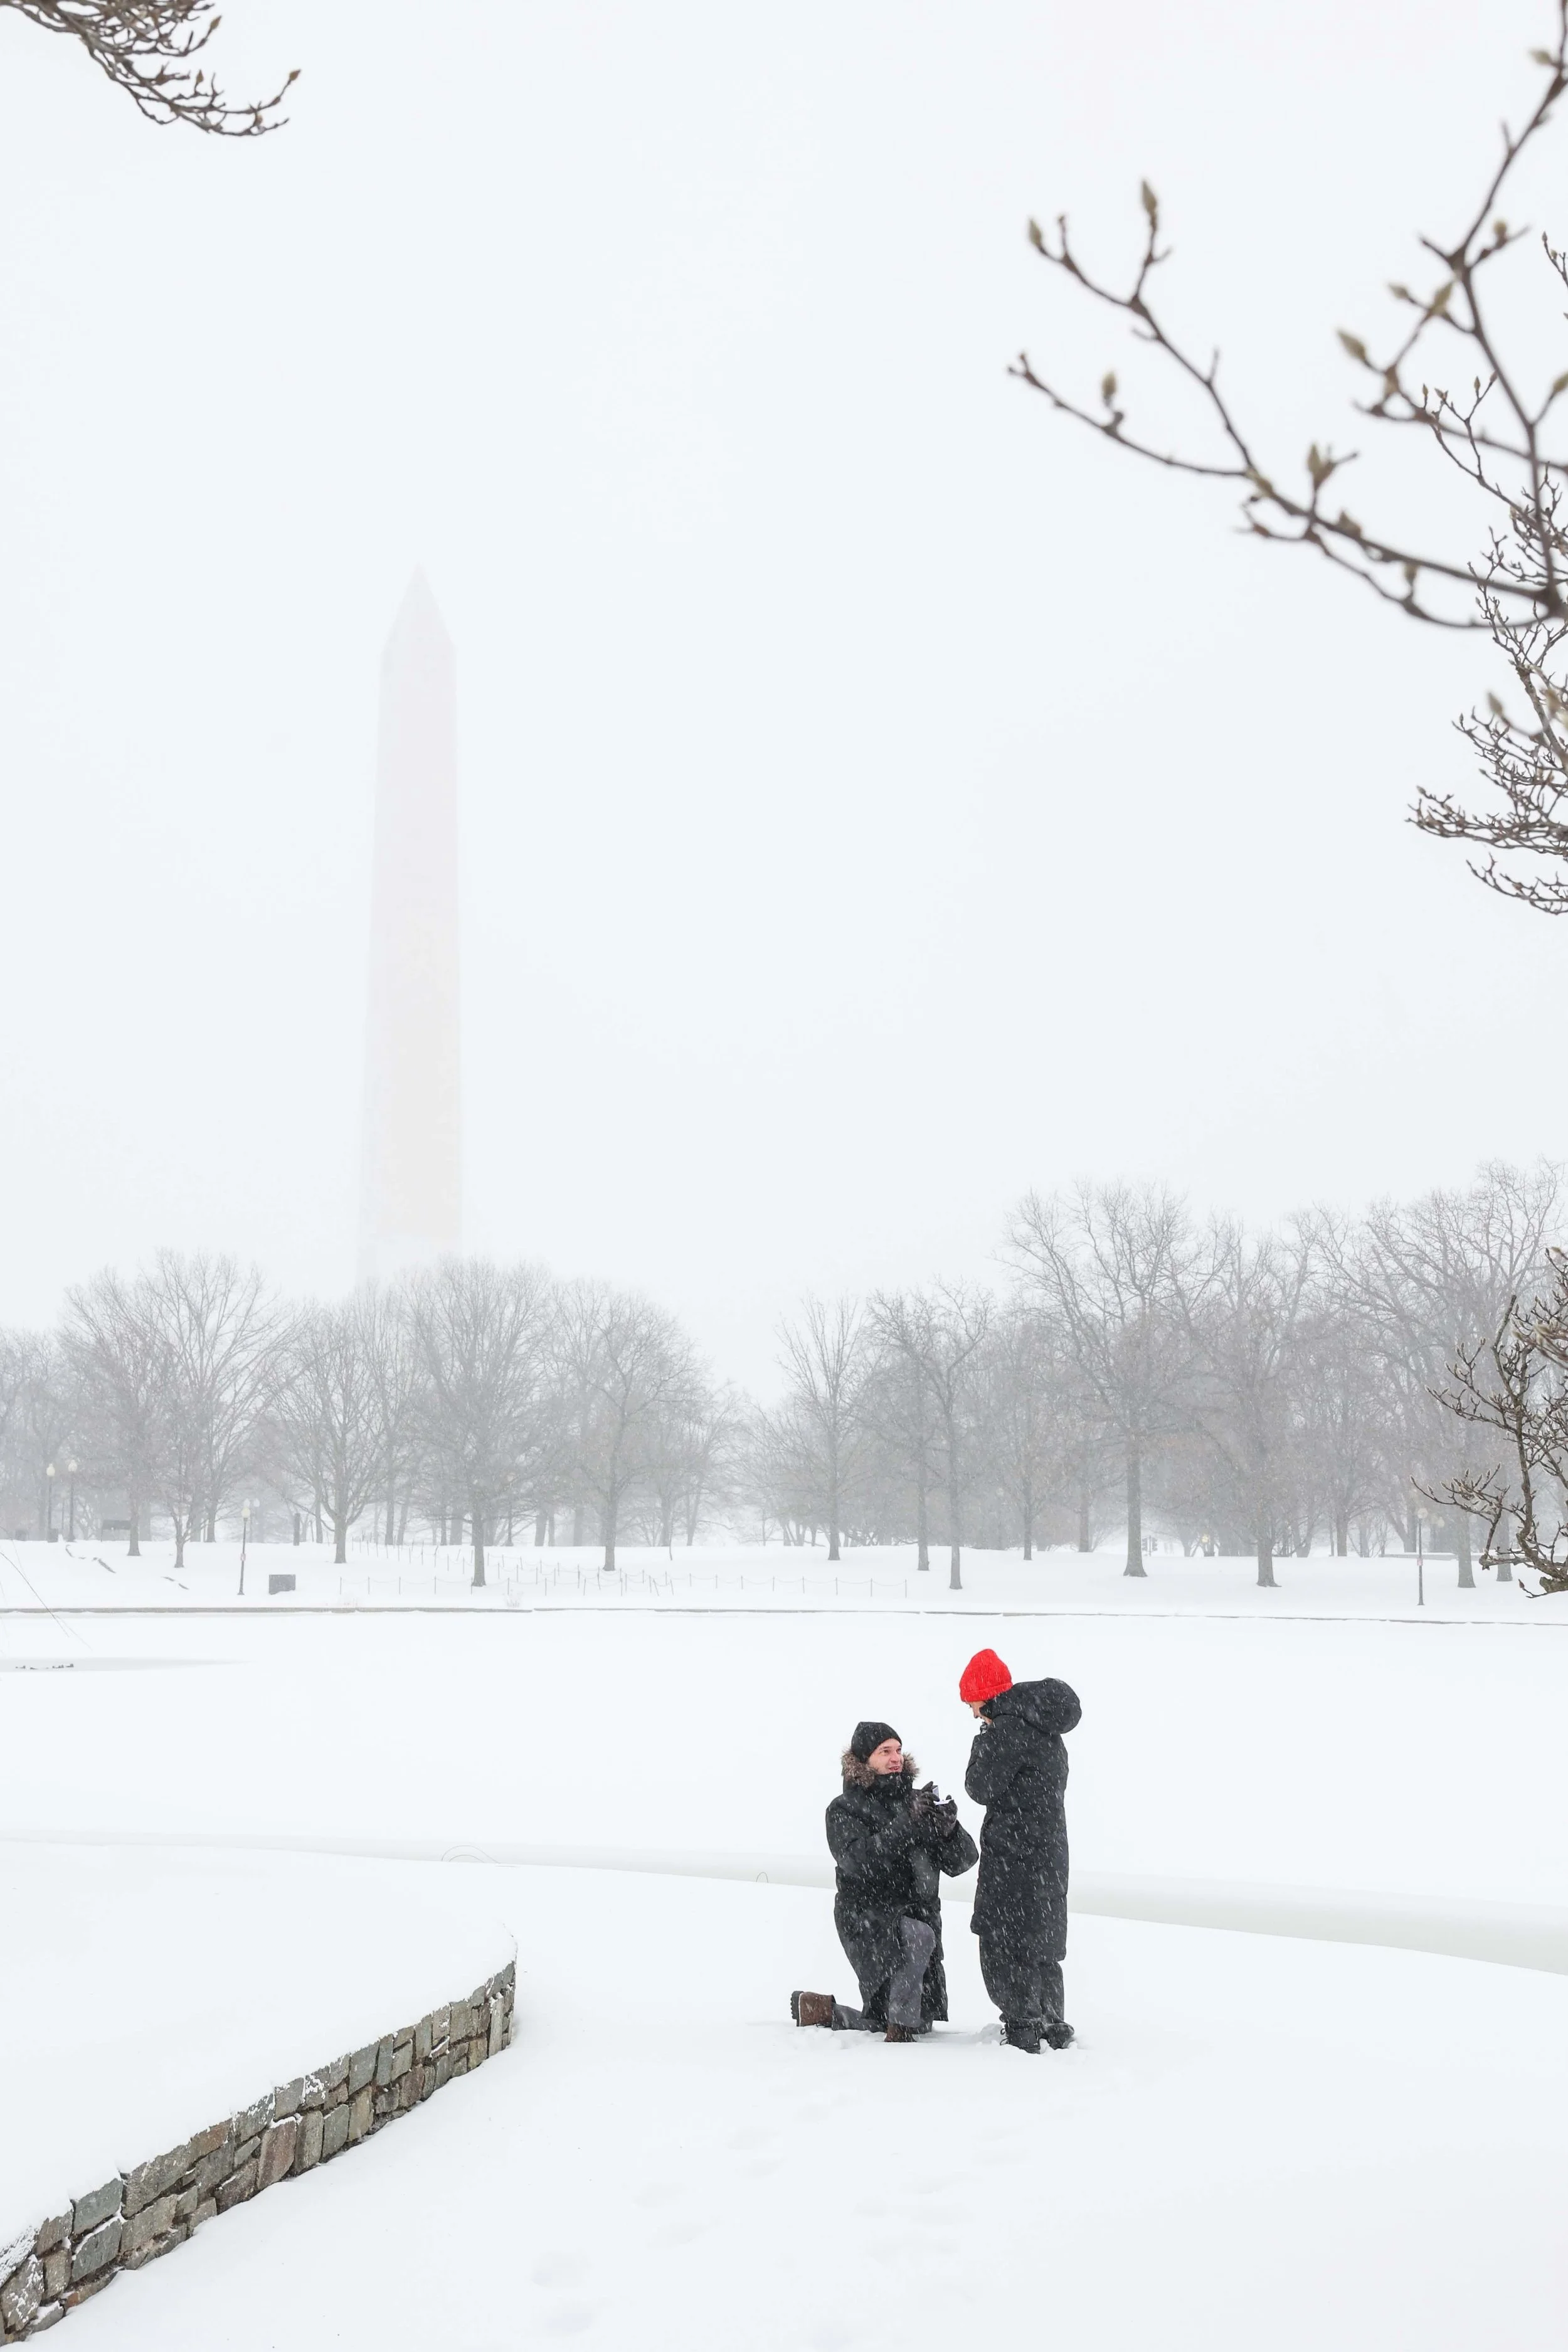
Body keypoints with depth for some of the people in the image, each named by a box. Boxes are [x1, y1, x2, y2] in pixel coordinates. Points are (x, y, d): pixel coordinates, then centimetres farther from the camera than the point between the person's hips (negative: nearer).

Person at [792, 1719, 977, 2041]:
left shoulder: (916, 1801, 9)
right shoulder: (844, 1809, -2)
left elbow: (962, 1862, 3)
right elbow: (859, 1861, -22)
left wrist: (950, 1829, -19)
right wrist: (907, 1821, -28)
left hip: (920, 1914, 6)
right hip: (867, 1918, -6)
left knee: (925, 2020, 10)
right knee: (917, 1936, -36)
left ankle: (819, 2009, 25)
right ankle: (900, 2032, -19)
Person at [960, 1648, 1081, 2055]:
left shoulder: (1008, 1730, -16)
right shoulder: (1046, 1731, 14)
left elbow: (981, 1788, -13)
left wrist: (981, 1745, 0)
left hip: (1015, 1850, -10)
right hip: (1050, 1849, 10)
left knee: (1003, 1944, -3)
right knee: (1041, 1942, 17)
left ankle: (1023, 2029, -3)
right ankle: (1052, 2025, 23)